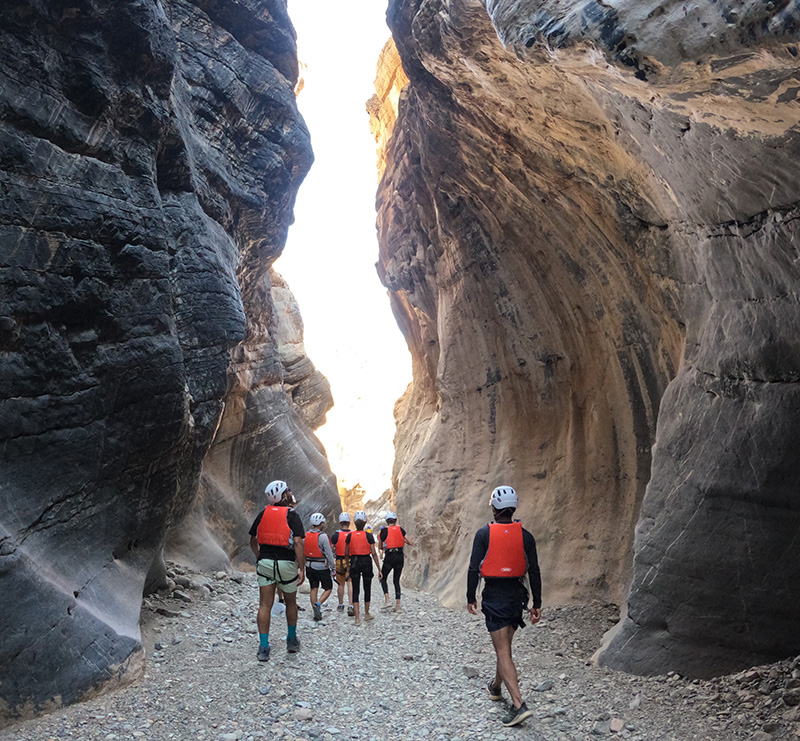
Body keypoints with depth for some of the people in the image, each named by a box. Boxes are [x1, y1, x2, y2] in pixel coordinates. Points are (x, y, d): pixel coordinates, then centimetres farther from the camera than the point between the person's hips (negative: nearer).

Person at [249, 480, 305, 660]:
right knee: (290, 602, 17)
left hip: (265, 563, 3)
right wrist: (302, 569, -14)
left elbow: (253, 541, 13)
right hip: (286, 564, -3)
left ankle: (263, 648, 1)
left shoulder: (263, 514, 6)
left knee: (265, 605, 5)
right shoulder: (292, 515, -8)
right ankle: (292, 641, 29)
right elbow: (298, 543, -17)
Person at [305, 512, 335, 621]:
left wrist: (303, 566, 18)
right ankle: (318, 604, -12)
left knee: (314, 589, 14)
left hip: (309, 567, 6)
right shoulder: (323, 536, -17)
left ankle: (316, 614, 15)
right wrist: (333, 567, -6)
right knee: (328, 588, 9)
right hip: (322, 567, -6)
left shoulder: (306, 535, 1)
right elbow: (329, 554, -15)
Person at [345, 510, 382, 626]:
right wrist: (379, 569, -3)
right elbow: (374, 553, -8)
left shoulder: (350, 536, -1)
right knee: (367, 589, 16)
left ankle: (357, 618, -6)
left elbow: (346, 553, 5)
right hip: (367, 562, -1)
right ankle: (366, 614, 28)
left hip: (354, 563, 1)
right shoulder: (369, 536, -7)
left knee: (355, 590, 3)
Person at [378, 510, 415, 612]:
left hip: (389, 557, -4)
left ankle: (387, 600, -2)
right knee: (396, 581, 14)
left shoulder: (384, 531, -4)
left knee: (383, 578, 15)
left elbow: (380, 547, 4)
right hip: (400, 557, 4)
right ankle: (398, 605, 8)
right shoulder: (400, 529, 4)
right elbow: (411, 543, 4)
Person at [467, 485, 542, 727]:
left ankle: (518, 705, -12)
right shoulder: (525, 536, -1)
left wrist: (470, 597, 2)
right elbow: (534, 572, 0)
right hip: (517, 595, 4)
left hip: (494, 596, -4)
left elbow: (474, 568, -9)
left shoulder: (484, 534, -9)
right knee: (505, 645, 23)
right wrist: (537, 604, 7)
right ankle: (496, 687, 42)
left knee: (503, 651, -3)